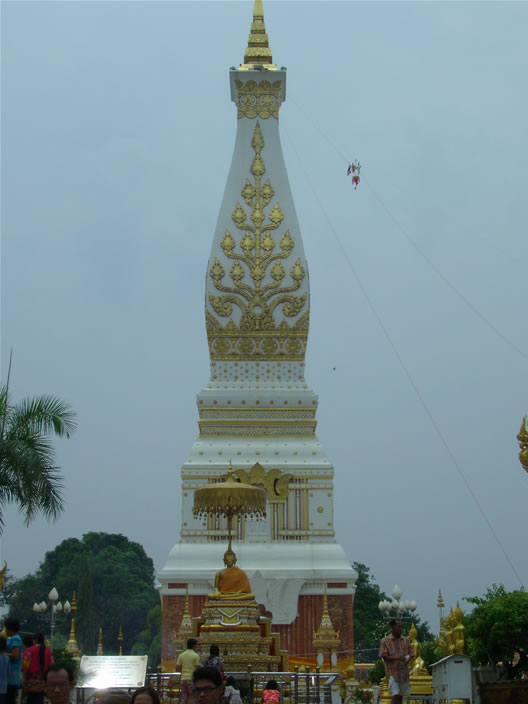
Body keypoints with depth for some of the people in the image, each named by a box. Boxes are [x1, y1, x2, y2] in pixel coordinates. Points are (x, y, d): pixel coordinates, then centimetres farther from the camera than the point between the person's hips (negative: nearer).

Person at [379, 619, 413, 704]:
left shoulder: (406, 640, 12)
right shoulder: (385, 641, -2)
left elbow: (411, 653, 12)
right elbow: (384, 656, -9)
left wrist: (408, 658, -13)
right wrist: (397, 658, -23)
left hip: (404, 671, 5)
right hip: (392, 672, -5)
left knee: (401, 695, 8)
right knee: (396, 695, -14)